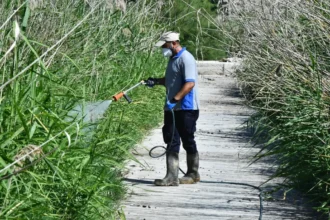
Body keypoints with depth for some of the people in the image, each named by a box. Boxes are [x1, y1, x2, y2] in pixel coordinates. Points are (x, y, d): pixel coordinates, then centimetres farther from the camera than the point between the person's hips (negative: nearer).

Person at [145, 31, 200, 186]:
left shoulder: (186, 59, -14)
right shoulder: (173, 59, 16)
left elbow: (190, 83, -23)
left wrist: (175, 100, -30)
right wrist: (156, 81, 11)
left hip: (186, 109, -9)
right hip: (172, 109, 9)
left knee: (188, 142, 3)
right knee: (171, 142, 2)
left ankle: (193, 174, 17)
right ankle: (172, 177, 0)